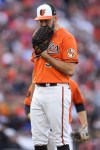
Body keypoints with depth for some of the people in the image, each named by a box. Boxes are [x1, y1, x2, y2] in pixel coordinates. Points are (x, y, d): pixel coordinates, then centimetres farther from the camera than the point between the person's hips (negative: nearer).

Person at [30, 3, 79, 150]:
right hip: (38, 92, 8)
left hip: (56, 92, -8)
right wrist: (33, 86, 17)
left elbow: (70, 70, -15)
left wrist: (47, 56, -16)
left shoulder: (66, 37, -8)